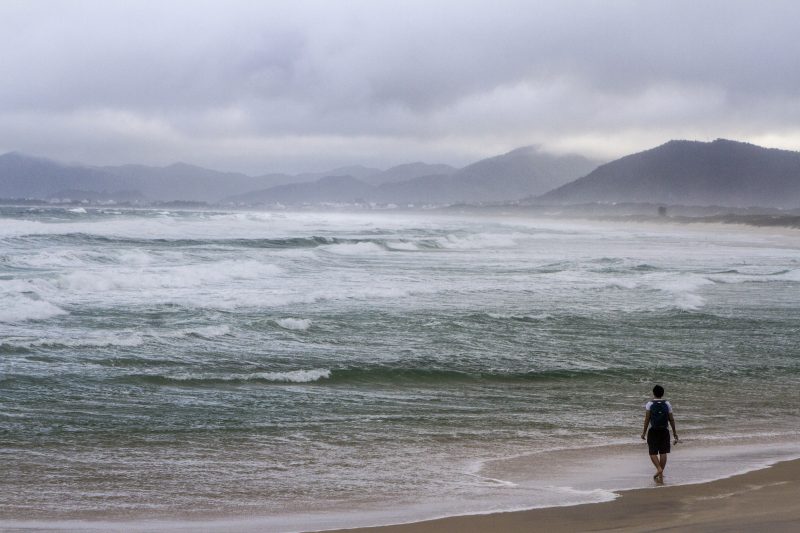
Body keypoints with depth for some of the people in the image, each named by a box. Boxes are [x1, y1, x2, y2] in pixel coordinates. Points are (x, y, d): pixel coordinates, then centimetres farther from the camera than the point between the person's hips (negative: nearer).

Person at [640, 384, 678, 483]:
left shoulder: (649, 404, -5)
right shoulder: (667, 404, 2)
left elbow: (647, 419, -8)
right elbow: (671, 419, 4)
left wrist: (644, 432, -1)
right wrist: (674, 432, 13)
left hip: (653, 431, -2)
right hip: (664, 430, 2)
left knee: (653, 452, 4)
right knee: (663, 452, 5)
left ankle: (659, 468, -20)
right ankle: (661, 476, 5)